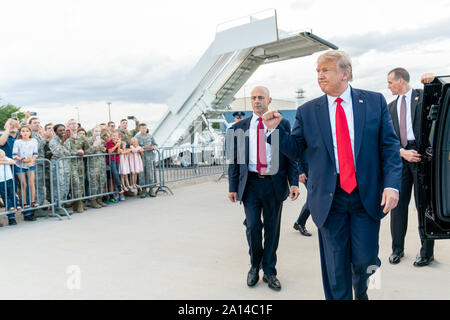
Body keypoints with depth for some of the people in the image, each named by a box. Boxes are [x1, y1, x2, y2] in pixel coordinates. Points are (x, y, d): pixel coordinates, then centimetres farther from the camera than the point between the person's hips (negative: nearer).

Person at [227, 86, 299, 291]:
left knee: (272, 229, 8)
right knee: (252, 226, -5)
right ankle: (255, 265, 23)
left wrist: (294, 182, -5)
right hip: (251, 183, 0)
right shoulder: (239, 128, 6)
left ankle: (269, 271, 26)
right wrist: (233, 187, 3)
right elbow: (234, 159, 7)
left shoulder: (282, 124, 4)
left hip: (275, 183, 0)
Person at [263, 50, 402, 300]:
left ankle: (361, 292, 44)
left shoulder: (375, 101, 1)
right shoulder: (307, 111, 2)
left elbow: (390, 146, 0)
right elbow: (295, 149, 4)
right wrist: (275, 129, -12)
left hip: (367, 195, 0)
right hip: (329, 199, 0)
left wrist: (392, 184, -10)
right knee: (335, 264, 10)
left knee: (364, 259, 9)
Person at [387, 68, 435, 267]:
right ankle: (397, 249, 18)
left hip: (421, 153, -4)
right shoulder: (391, 107, 16)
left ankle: (427, 252, 12)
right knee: (398, 203, 5)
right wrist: (402, 152, -6)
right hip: (400, 156, 4)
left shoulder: (423, 96, 5)